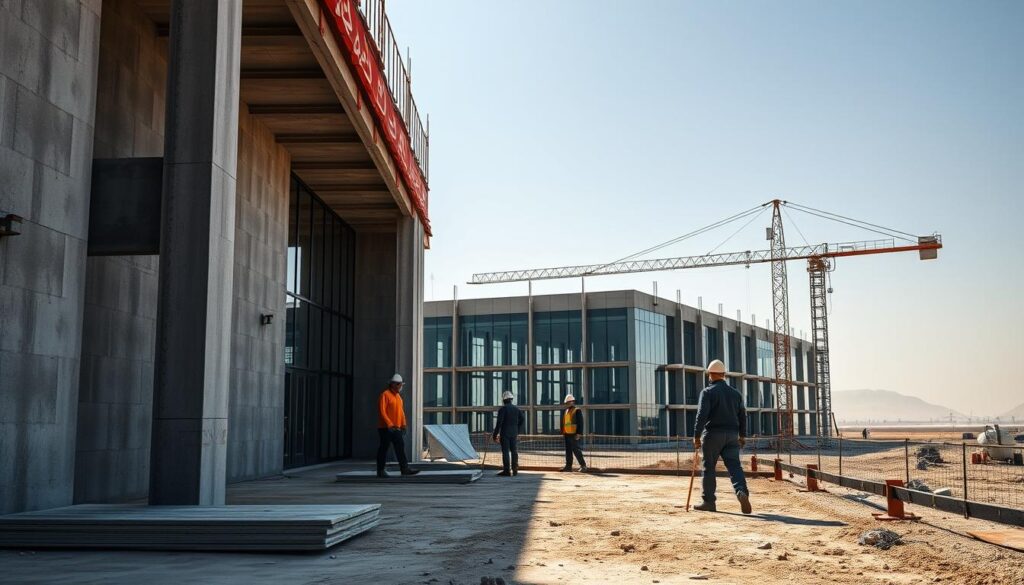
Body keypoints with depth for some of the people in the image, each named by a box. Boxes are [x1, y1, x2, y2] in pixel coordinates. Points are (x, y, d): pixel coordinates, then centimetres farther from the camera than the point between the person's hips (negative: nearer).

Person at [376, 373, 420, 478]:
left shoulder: (398, 396, 17)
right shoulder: (385, 395, -9)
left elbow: (401, 412, 19)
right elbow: (381, 411, -16)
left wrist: (403, 425, 8)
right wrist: (389, 424, -20)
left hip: (396, 428, 7)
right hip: (385, 428, -7)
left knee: (400, 447, 0)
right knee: (384, 448, 0)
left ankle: (404, 469, -3)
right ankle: (380, 471, 8)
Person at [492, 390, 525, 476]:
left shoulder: (502, 409, -10)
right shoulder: (516, 408, 6)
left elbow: (499, 423, -14)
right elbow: (523, 420, 8)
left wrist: (495, 435, -9)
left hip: (505, 434, -5)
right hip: (514, 434, 5)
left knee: (505, 452, -2)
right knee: (514, 451, 10)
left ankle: (507, 470, -3)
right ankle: (515, 470, 14)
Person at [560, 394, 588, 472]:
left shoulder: (577, 411, -5)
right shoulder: (565, 411, 19)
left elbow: (580, 423, -11)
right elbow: (563, 423, 24)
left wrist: (578, 433, -17)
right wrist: (563, 433, 17)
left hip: (573, 435, -8)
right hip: (567, 434, 8)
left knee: (576, 450, -10)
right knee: (568, 451, 9)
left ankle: (583, 465, -5)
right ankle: (568, 466, 13)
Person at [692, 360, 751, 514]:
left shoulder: (708, 392, -6)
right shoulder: (735, 393, 11)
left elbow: (701, 415, -14)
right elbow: (742, 416, 14)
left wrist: (696, 436, -13)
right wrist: (742, 435, 22)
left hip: (712, 434, -4)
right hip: (732, 434, 4)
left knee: (709, 467, 6)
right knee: (734, 465, -1)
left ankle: (708, 501, 10)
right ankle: (742, 492, -26)